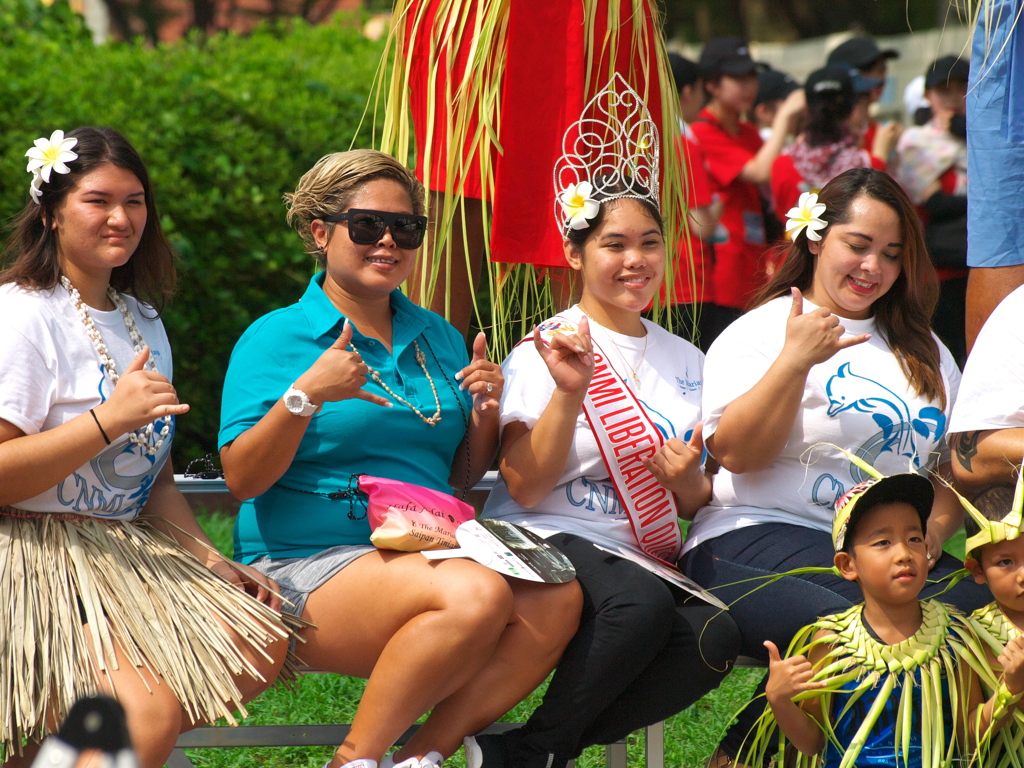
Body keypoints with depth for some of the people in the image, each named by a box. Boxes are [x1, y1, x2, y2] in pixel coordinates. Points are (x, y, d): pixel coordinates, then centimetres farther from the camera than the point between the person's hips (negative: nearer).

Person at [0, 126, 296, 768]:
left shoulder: (144, 323, 18)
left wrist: (211, 560, 8)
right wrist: (109, 420, -23)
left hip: (128, 547, 9)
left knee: (263, 643, -11)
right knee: (151, 716, -27)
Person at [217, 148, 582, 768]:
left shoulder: (439, 339, 18)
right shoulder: (276, 338, 2)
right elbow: (242, 479, -7)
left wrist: (487, 414, 3)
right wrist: (307, 395, -18)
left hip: (427, 553, 6)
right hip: (311, 566, -6)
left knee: (556, 599, -23)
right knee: (477, 595, -33)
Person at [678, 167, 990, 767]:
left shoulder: (924, 352, 25)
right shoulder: (759, 333, 8)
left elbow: (957, 465, 21)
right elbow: (736, 454, -5)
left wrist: (934, 526, 0)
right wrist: (796, 360, -13)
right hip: (759, 539, -5)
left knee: (980, 612, -28)